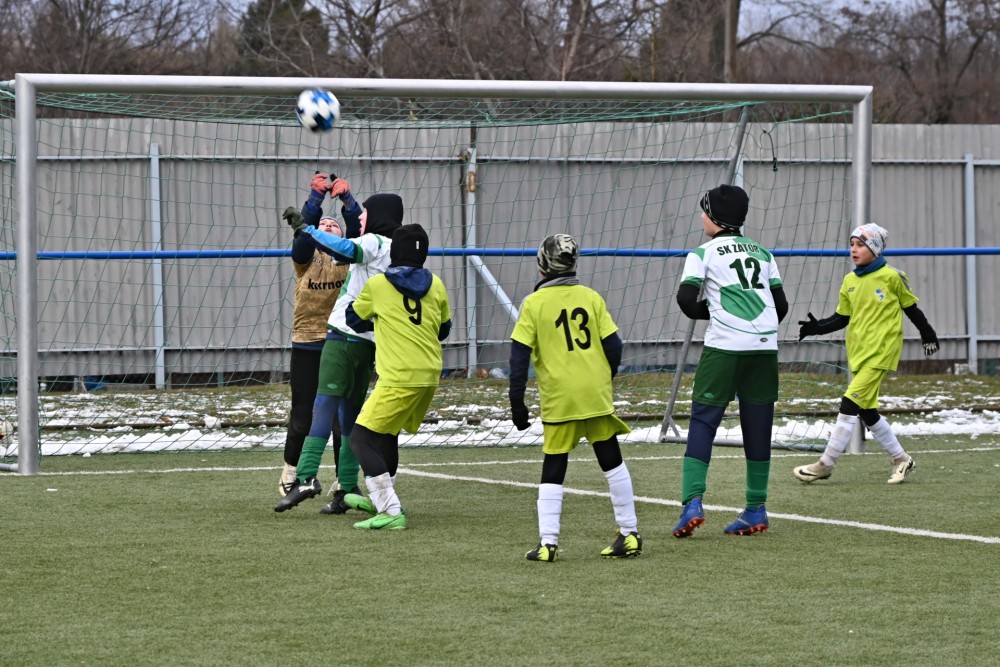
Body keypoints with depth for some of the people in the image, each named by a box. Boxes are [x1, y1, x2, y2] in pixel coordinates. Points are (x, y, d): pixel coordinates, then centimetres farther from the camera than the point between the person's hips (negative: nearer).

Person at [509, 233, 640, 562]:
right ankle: (629, 535, 14)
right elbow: (613, 345, 4)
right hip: (597, 394, 2)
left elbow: (519, 356, -5)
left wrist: (517, 402, -1)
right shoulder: (591, 297, 6)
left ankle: (548, 542, -3)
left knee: (553, 470, 5)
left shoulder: (534, 303, -2)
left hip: (558, 397, -2)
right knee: (612, 461, 11)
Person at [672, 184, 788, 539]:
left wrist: (707, 312, 10)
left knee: (703, 422, -3)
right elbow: (781, 304, 15)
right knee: (758, 426, 9)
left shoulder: (703, 253, 3)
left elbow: (686, 299, -9)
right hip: (765, 348, 4)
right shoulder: (762, 253, 18)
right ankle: (756, 509, 11)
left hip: (723, 348, -4)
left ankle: (692, 502, -17)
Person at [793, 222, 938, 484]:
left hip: (881, 350, -7)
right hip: (857, 351, 7)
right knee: (867, 411, 9)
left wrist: (927, 333, 10)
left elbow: (911, 307, 5)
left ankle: (826, 464, -10)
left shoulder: (892, 277, -6)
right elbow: (841, 318, 12)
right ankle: (901, 460, 26)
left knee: (851, 403, -13)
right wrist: (818, 327, -4)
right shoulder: (849, 281, 9)